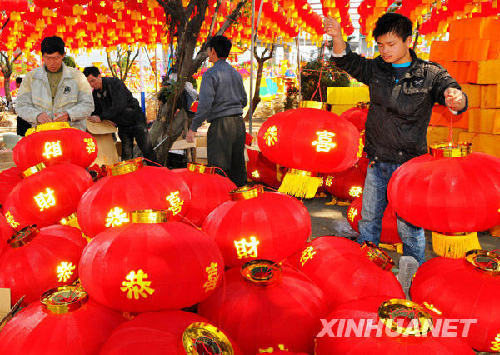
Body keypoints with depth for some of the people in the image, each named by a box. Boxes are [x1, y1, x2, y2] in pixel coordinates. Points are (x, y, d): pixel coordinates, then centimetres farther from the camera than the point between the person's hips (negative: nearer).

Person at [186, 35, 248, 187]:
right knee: (238, 167, 13)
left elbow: (205, 104, -16)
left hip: (220, 124, -7)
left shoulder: (210, 74, -8)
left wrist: (193, 128, -13)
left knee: (218, 170, -5)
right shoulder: (236, 73, 14)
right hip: (239, 123, 7)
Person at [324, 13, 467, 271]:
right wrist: (337, 37, -17)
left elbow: (454, 97, -12)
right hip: (377, 161, 4)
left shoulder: (430, 73, -5)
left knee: (409, 225, 0)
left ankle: (414, 276, 19)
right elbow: (346, 61, 4)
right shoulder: (376, 69, 5)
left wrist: (456, 98, -39)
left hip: (408, 162, -4)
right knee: (368, 218, 14)